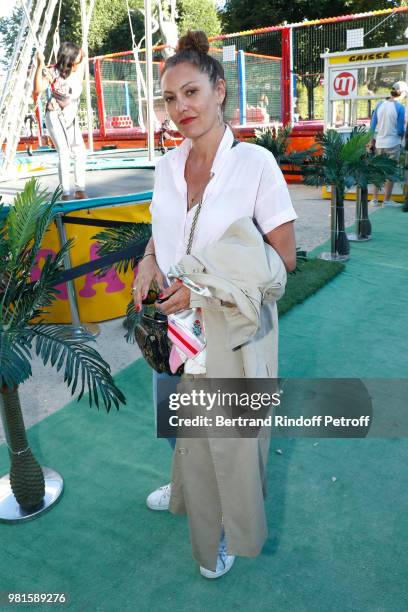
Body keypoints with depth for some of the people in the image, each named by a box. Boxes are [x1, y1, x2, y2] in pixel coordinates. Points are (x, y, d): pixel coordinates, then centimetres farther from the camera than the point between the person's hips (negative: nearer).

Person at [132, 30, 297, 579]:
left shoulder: (255, 162, -15)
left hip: (232, 324, -5)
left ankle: (226, 532, 41)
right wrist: (149, 261, -7)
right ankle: (187, 490, 57)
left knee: (228, 434, 12)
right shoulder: (166, 165, 2)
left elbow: (283, 257, -14)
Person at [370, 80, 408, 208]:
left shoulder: (380, 105, 4)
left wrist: (372, 142, 15)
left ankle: (374, 199, 17)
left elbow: (373, 126, 7)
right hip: (393, 144, -5)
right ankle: (387, 200, 9)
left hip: (379, 144, 5)